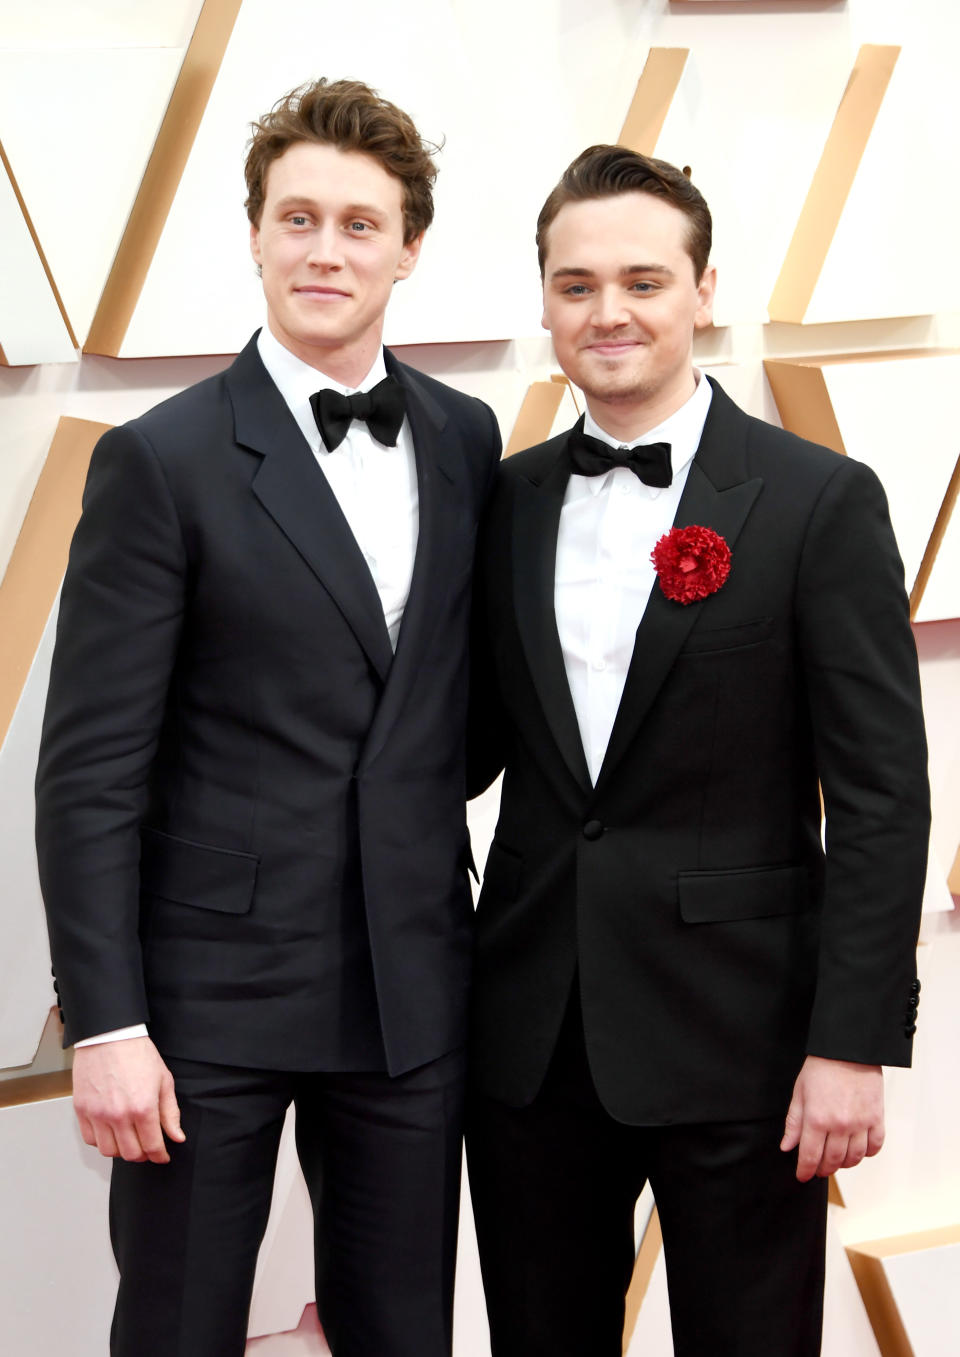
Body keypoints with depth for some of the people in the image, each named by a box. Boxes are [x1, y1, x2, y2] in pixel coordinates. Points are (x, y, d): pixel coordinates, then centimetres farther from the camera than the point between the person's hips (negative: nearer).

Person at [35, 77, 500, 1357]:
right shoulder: (164, 459, -8)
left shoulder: (466, 438, 6)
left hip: (414, 989, 4)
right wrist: (104, 1024, -14)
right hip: (214, 992, -4)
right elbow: (90, 769, -10)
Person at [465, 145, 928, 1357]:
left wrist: (854, 1043, -13)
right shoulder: (508, 501, 7)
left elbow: (880, 792, -9)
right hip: (531, 1032, 4)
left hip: (735, 1033, -4)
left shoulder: (819, 502, -7)